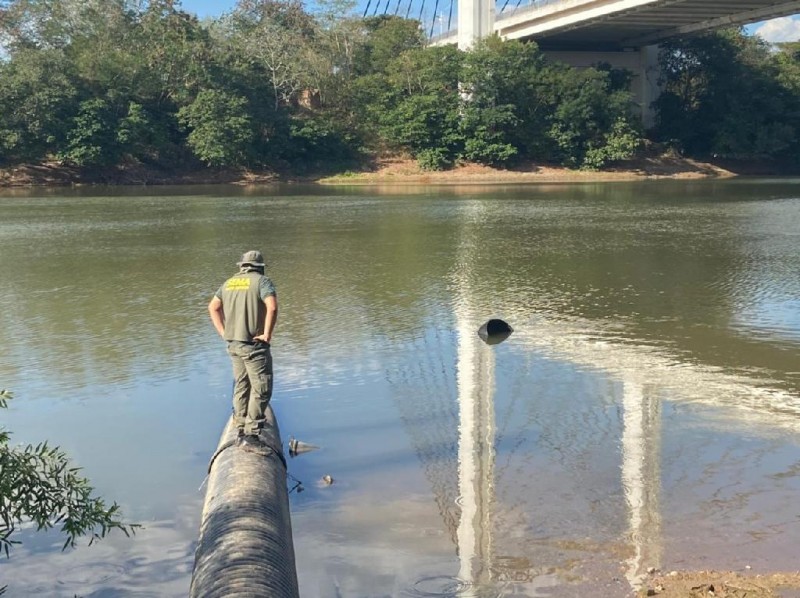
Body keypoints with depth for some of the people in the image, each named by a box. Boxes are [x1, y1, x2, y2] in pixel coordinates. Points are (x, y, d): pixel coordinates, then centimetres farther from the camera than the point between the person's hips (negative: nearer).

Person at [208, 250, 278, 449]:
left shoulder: (229, 282, 11)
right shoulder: (261, 281, -9)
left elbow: (213, 307, 11)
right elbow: (272, 307, -24)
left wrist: (224, 332, 10)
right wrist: (267, 334, -16)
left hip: (233, 343, 7)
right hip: (254, 344, -7)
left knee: (241, 386, 19)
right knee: (261, 388, -1)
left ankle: (241, 428, 26)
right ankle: (251, 433, -5)